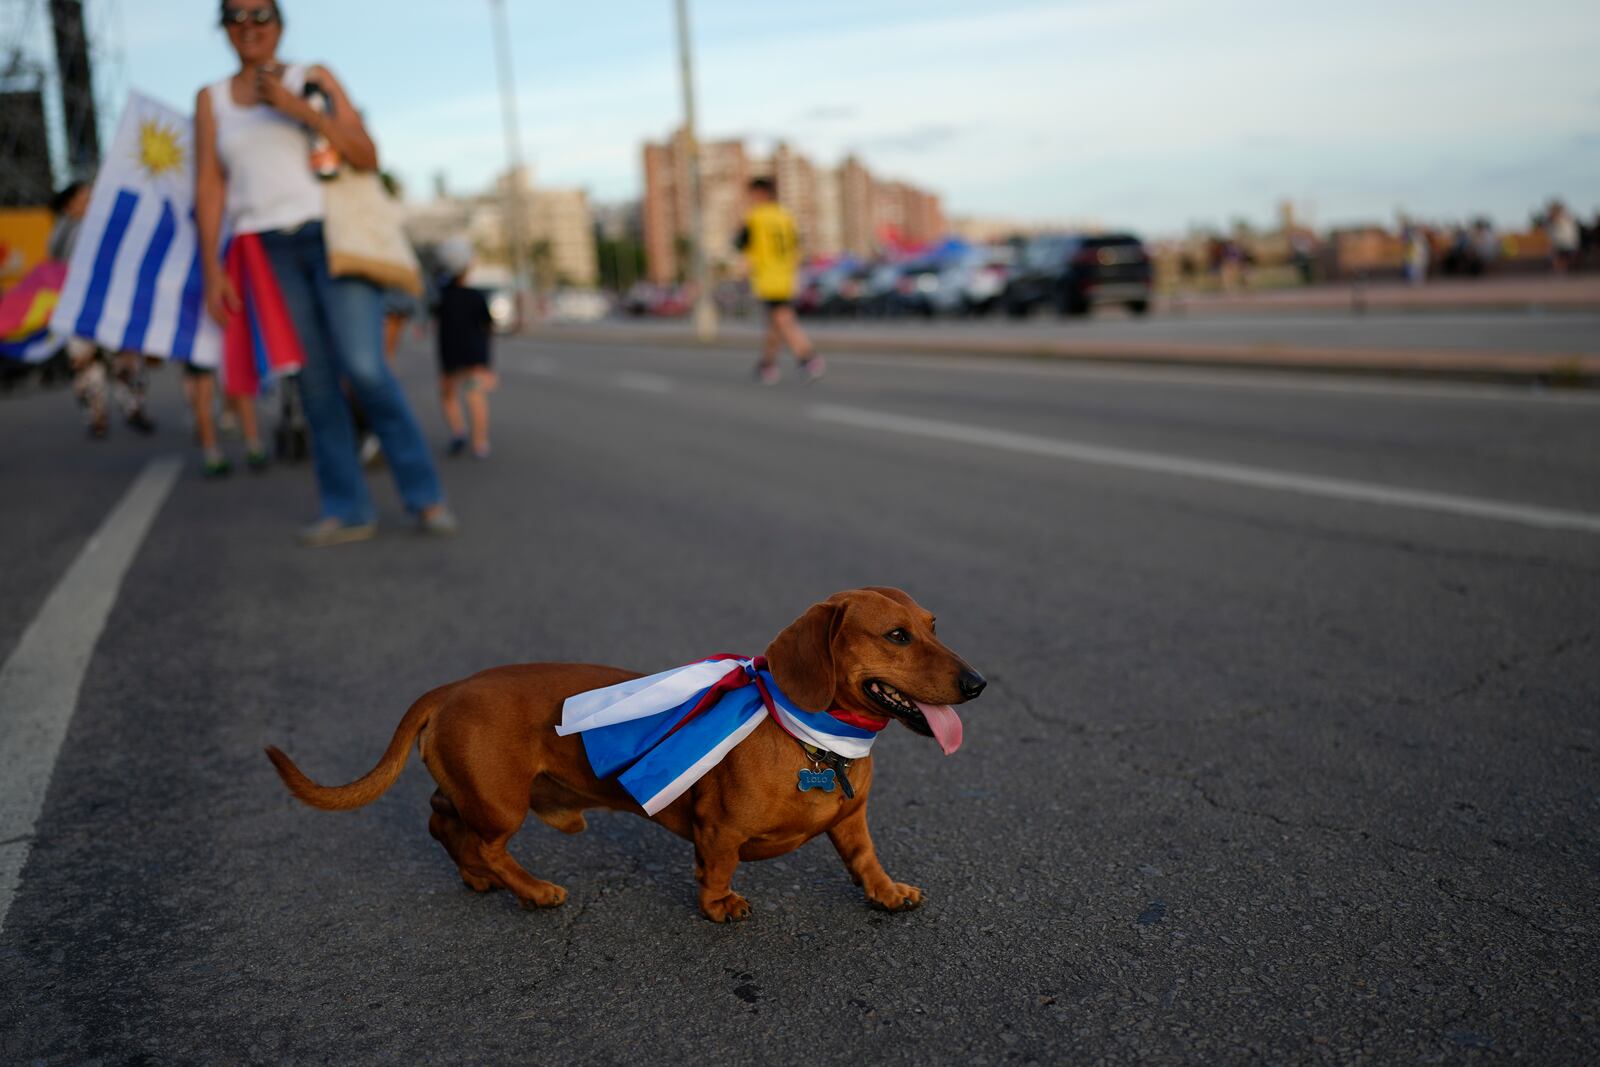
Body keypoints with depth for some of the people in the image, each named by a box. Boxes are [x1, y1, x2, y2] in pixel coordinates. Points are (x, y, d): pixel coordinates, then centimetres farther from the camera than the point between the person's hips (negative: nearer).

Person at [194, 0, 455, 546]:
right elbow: (209, 189, 8)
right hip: (270, 252, 3)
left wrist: (296, 105, -14)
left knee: (364, 368, -16)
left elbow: (367, 157, -4)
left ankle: (424, 495, -6)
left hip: (333, 237, -3)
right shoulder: (211, 100, 13)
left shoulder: (313, 79, 6)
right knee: (316, 382, -2)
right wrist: (212, 270, -1)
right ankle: (347, 510, 2)